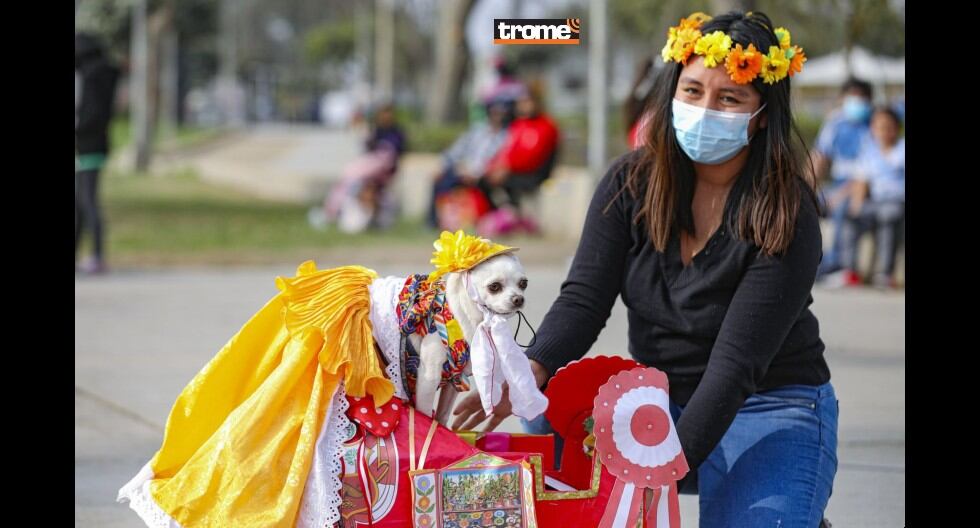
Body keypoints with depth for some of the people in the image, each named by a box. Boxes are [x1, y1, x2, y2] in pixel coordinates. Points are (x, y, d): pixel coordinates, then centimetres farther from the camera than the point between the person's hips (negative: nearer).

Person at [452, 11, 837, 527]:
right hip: (660, 401, 4)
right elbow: (583, 298, -11)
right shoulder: (631, 183, -4)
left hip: (770, 411, -4)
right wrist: (530, 374, -32)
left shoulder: (786, 219, -18)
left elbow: (736, 361, -24)